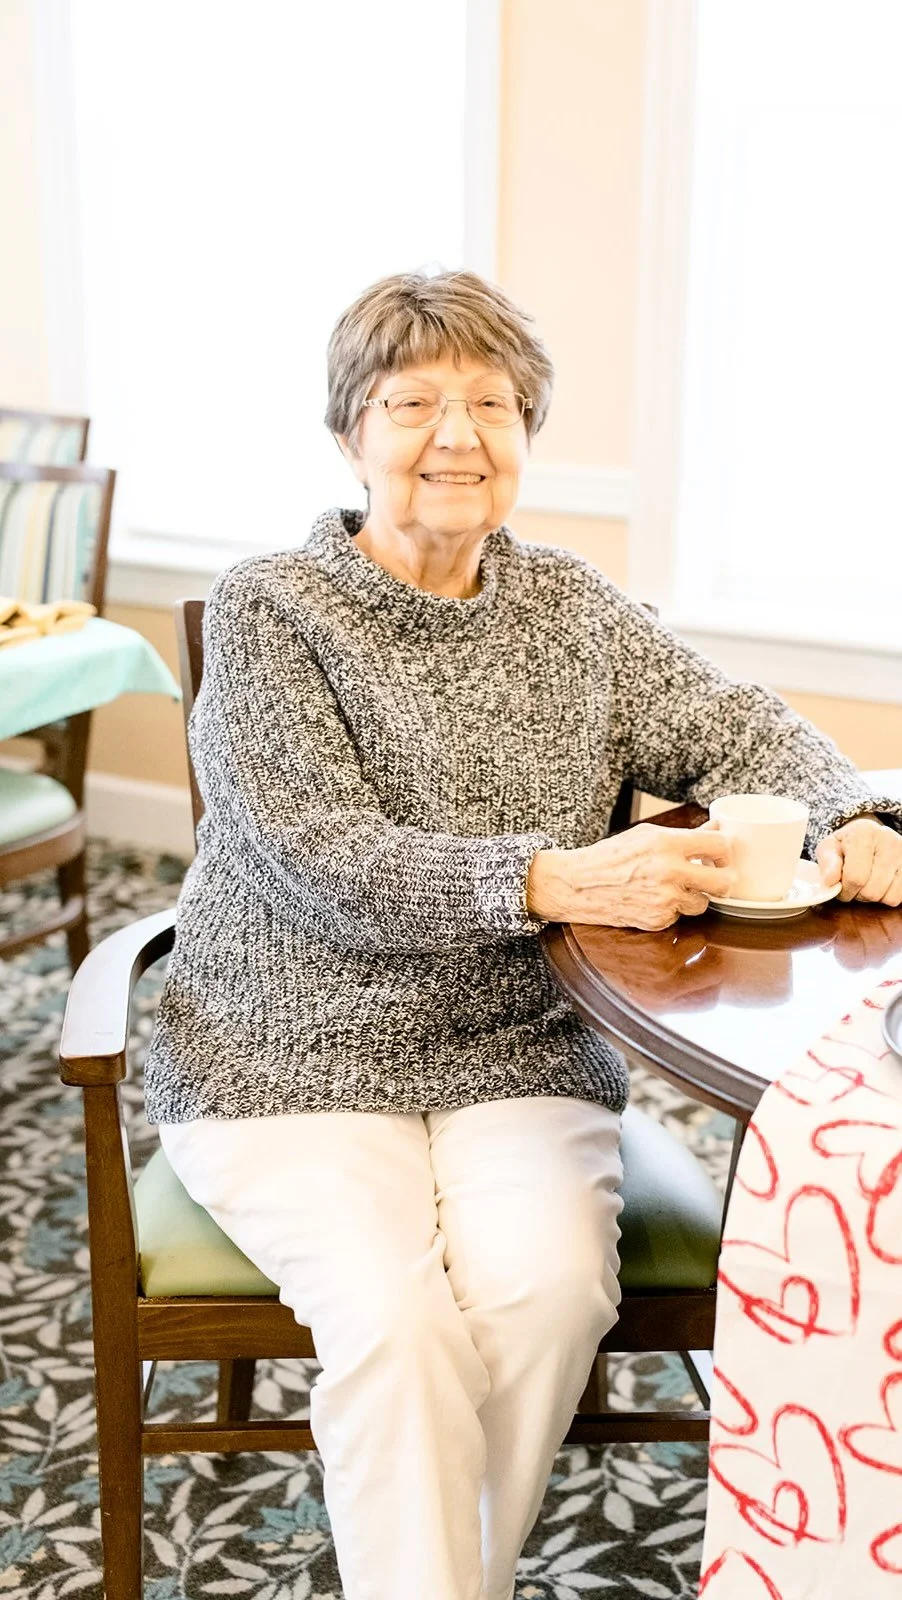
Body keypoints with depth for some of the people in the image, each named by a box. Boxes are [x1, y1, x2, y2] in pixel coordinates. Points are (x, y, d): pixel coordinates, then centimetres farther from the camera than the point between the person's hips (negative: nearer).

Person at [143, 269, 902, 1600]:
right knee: (395, 1315, -26)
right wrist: (553, 880, -29)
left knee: (550, 1287, -23)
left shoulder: (571, 610, 10)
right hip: (295, 1064, -3)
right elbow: (325, 862, -16)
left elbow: (736, 727, 8)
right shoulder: (266, 612, -5)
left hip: (517, 1056, 3)